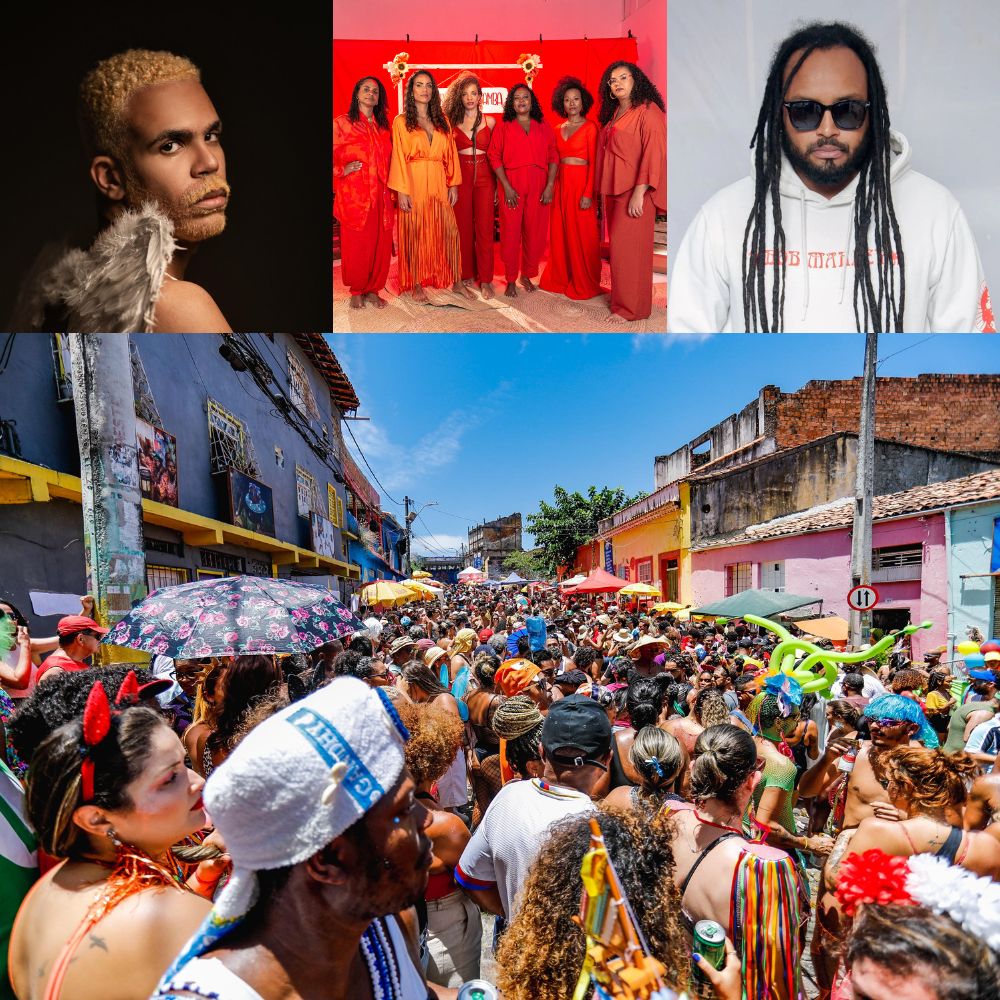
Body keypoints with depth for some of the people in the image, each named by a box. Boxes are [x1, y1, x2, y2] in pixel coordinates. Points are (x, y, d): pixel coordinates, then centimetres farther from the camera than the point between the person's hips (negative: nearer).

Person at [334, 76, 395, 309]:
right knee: (356, 244, -1)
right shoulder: (341, 123, 2)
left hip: (380, 195, 4)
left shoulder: (383, 126, 17)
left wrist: (391, 189, 11)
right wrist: (342, 170, -14)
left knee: (380, 244, 2)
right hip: (353, 194, -4)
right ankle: (357, 291, 14)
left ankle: (373, 290, 15)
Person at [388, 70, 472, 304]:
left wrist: (453, 184, 2)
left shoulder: (442, 121, 14)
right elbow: (398, 157, -4)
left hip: (439, 184, 3)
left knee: (449, 231, 0)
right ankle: (417, 285, 10)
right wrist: (401, 190, -11)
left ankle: (457, 282, 9)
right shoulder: (401, 121, 3)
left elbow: (451, 154, 10)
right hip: (414, 184, -3)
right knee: (415, 234, 1)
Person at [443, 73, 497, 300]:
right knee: (463, 227, 3)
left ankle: (485, 279, 1)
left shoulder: (490, 122, 7)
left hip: (484, 177, -1)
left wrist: (497, 185, 1)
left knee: (484, 228, -4)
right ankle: (466, 275, 13)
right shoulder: (452, 122, 7)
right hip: (460, 177, 1)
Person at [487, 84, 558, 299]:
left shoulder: (544, 127, 11)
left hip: (539, 187, 2)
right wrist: (506, 187, -11)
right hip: (511, 186, -2)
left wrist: (550, 185, -5)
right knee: (511, 233, -1)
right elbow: (495, 157, -1)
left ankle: (527, 276, 18)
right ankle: (511, 280, 8)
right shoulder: (503, 127, 6)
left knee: (535, 233, 3)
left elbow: (553, 157, 7)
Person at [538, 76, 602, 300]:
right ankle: (561, 278, 19)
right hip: (561, 184, 6)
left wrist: (588, 193, -17)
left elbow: (593, 163, -10)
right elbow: (554, 160, 13)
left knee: (581, 234, -2)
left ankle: (583, 284, 8)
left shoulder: (589, 127, -4)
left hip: (581, 183, -5)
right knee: (560, 233, 8)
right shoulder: (558, 129, 13)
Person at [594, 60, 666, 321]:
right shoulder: (614, 113, 16)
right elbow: (609, 152, 16)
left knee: (628, 247, -7)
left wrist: (639, 193, -22)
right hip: (614, 189, 8)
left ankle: (632, 307, 1)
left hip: (635, 191, -8)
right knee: (617, 245, 9)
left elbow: (654, 153, -16)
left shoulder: (648, 110, -9)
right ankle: (621, 297, 18)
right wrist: (604, 191, 8)